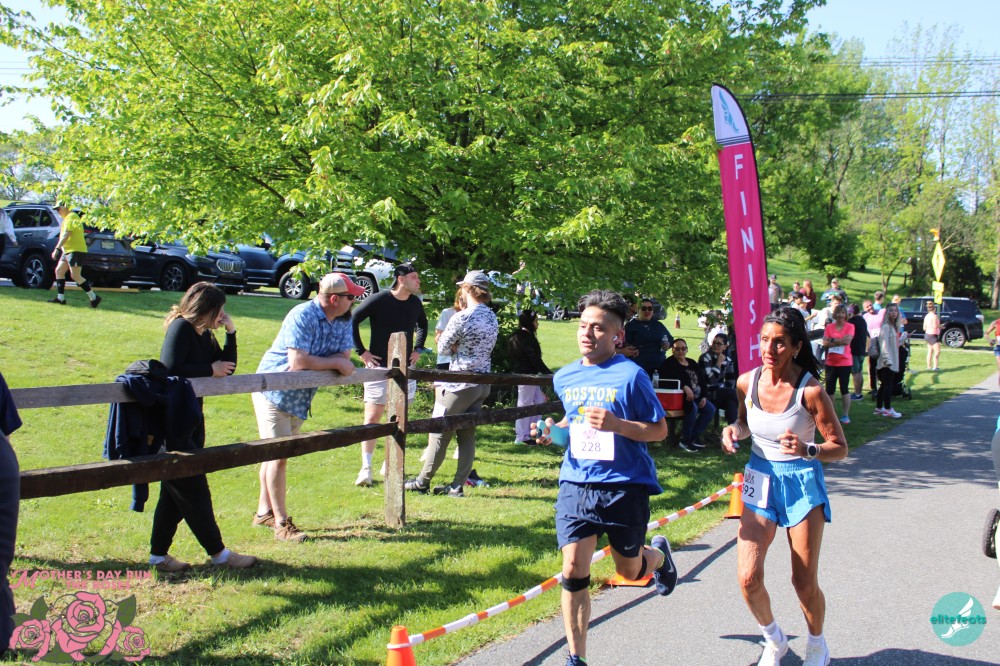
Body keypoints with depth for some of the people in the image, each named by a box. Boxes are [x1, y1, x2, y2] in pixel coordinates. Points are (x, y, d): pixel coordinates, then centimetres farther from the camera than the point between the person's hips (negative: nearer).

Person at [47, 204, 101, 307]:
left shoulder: (70, 217, -13)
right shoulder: (68, 218, 21)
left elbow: (66, 235, -22)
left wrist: (57, 249, -25)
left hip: (75, 251, -11)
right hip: (68, 251, 11)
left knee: (75, 276, -13)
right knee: (59, 271, 9)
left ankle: (94, 298, -9)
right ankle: (60, 298, 9)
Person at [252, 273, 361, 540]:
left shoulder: (344, 320, -1)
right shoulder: (302, 316, -24)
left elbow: (345, 363, -5)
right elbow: (298, 362, -31)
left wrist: (315, 363, -22)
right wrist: (334, 362, -19)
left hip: (300, 398, 7)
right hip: (274, 391, -7)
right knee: (278, 455, -6)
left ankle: (264, 512, 26)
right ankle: (281, 523, 0)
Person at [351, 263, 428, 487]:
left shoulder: (415, 303, 6)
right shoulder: (378, 300, -11)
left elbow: (423, 324, 26)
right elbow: (352, 321, -9)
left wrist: (417, 349, 14)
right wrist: (361, 351, -10)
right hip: (379, 367, -5)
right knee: (372, 418, -6)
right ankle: (366, 469, -3)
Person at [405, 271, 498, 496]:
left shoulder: (462, 317, -17)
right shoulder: (493, 318, 7)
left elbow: (443, 345, -7)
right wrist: (459, 347, 1)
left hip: (459, 384, -7)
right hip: (483, 382, 7)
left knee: (440, 433, 4)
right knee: (467, 435, 10)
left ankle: (423, 481, 13)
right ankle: (457, 486, 12)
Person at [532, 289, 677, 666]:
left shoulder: (631, 375, -10)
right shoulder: (564, 378, 6)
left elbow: (660, 429, -8)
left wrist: (617, 425, -23)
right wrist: (554, 432, 3)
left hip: (626, 484, -3)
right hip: (576, 482, 3)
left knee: (629, 571, 14)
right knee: (573, 572, -5)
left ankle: (659, 552, 51)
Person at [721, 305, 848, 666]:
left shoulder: (810, 390, -17)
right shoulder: (746, 382, -6)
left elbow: (840, 447, -11)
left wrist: (807, 450, -30)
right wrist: (733, 431, -6)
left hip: (802, 482, -3)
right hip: (760, 478, 3)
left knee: (804, 582, 5)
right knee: (748, 578, -6)